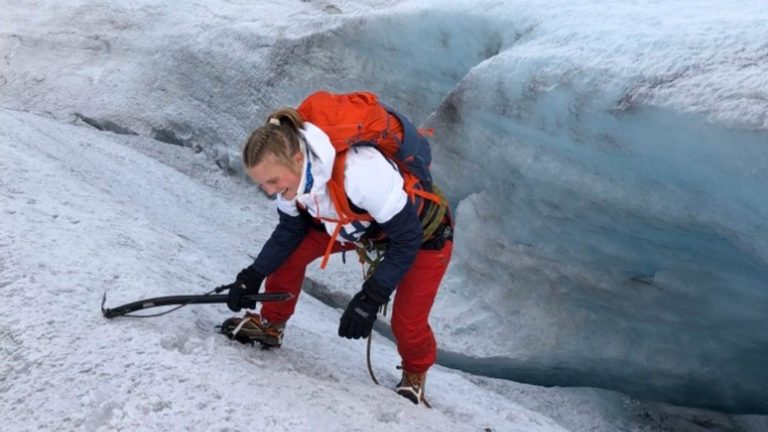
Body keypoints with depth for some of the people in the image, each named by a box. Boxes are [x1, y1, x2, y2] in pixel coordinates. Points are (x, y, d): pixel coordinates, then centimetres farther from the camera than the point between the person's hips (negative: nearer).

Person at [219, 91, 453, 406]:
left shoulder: (359, 171, -44)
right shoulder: (289, 170, -21)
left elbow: (407, 240, -32)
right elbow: (290, 231, -3)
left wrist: (370, 298, -32)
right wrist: (254, 276, -13)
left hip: (424, 231, -6)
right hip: (362, 223, 6)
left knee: (407, 324, -8)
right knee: (288, 253, -5)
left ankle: (415, 376, 26)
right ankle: (271, 325, 20)